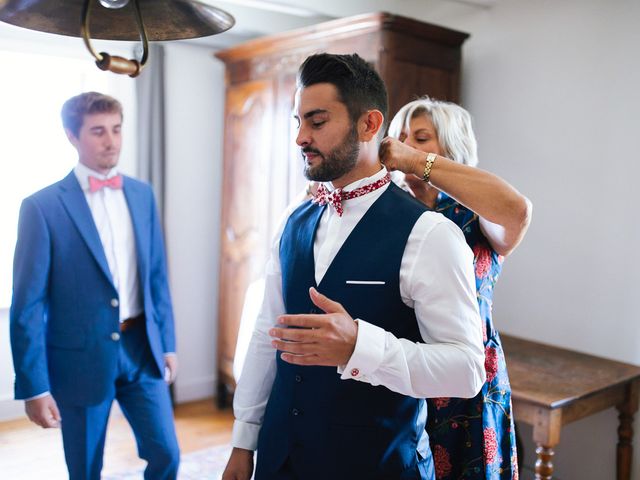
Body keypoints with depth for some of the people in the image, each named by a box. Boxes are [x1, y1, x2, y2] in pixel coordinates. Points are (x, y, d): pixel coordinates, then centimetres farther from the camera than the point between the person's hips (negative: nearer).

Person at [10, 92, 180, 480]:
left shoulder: (142, 194, 5)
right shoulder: (42, 206, -10)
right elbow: (28, 305, -9)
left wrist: (166, 343, 10)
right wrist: (34, 386, -10)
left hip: (141, 349, 4)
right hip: (82, 357, -3)